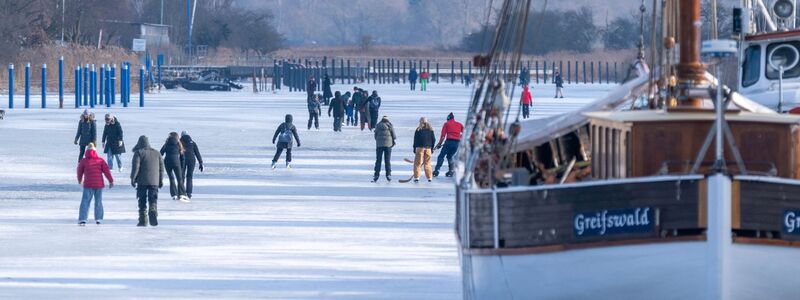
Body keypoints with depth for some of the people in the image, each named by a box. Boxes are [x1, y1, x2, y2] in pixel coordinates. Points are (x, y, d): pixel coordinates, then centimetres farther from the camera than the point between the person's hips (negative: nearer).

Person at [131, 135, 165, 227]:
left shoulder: (138, 153, -1)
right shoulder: (156, 153, 13)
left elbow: (135, 166, -9)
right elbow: (161, 167, 14)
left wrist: (133, 178, -6)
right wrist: (161, 180, 20)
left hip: (142, 181, -3)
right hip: (154, 181, 3)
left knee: (142, 202, 4)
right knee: (153, 200, 2)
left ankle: (143, 220, 3)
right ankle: (153, 212, -26)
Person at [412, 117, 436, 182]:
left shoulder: (418, 129, -4)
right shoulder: (430, 130, 6)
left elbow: (415, 140, -4)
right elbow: (433, 139, 8)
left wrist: (414, 149, 1)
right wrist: (432, 148, 16)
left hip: (420, 148, -3)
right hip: (428, 148, 3)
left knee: (418, 163, 1)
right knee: (427, 163, 10)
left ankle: (416, 177, -4)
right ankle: (429, 177, 9)